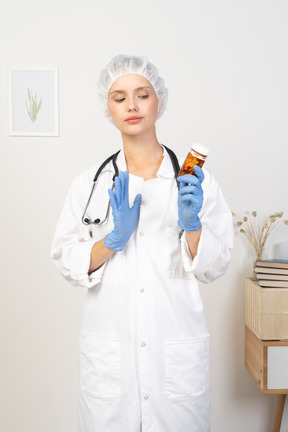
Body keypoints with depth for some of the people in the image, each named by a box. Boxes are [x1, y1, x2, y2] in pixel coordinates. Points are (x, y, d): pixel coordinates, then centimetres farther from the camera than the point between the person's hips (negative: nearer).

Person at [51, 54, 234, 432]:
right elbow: (67, 262, 2)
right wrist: (113, 240, -14)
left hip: (177, 349, 0)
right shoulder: (91, 183, 3)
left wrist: (192, 224, -17)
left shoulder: (194, 179, 0)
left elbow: (214, 267, 0)